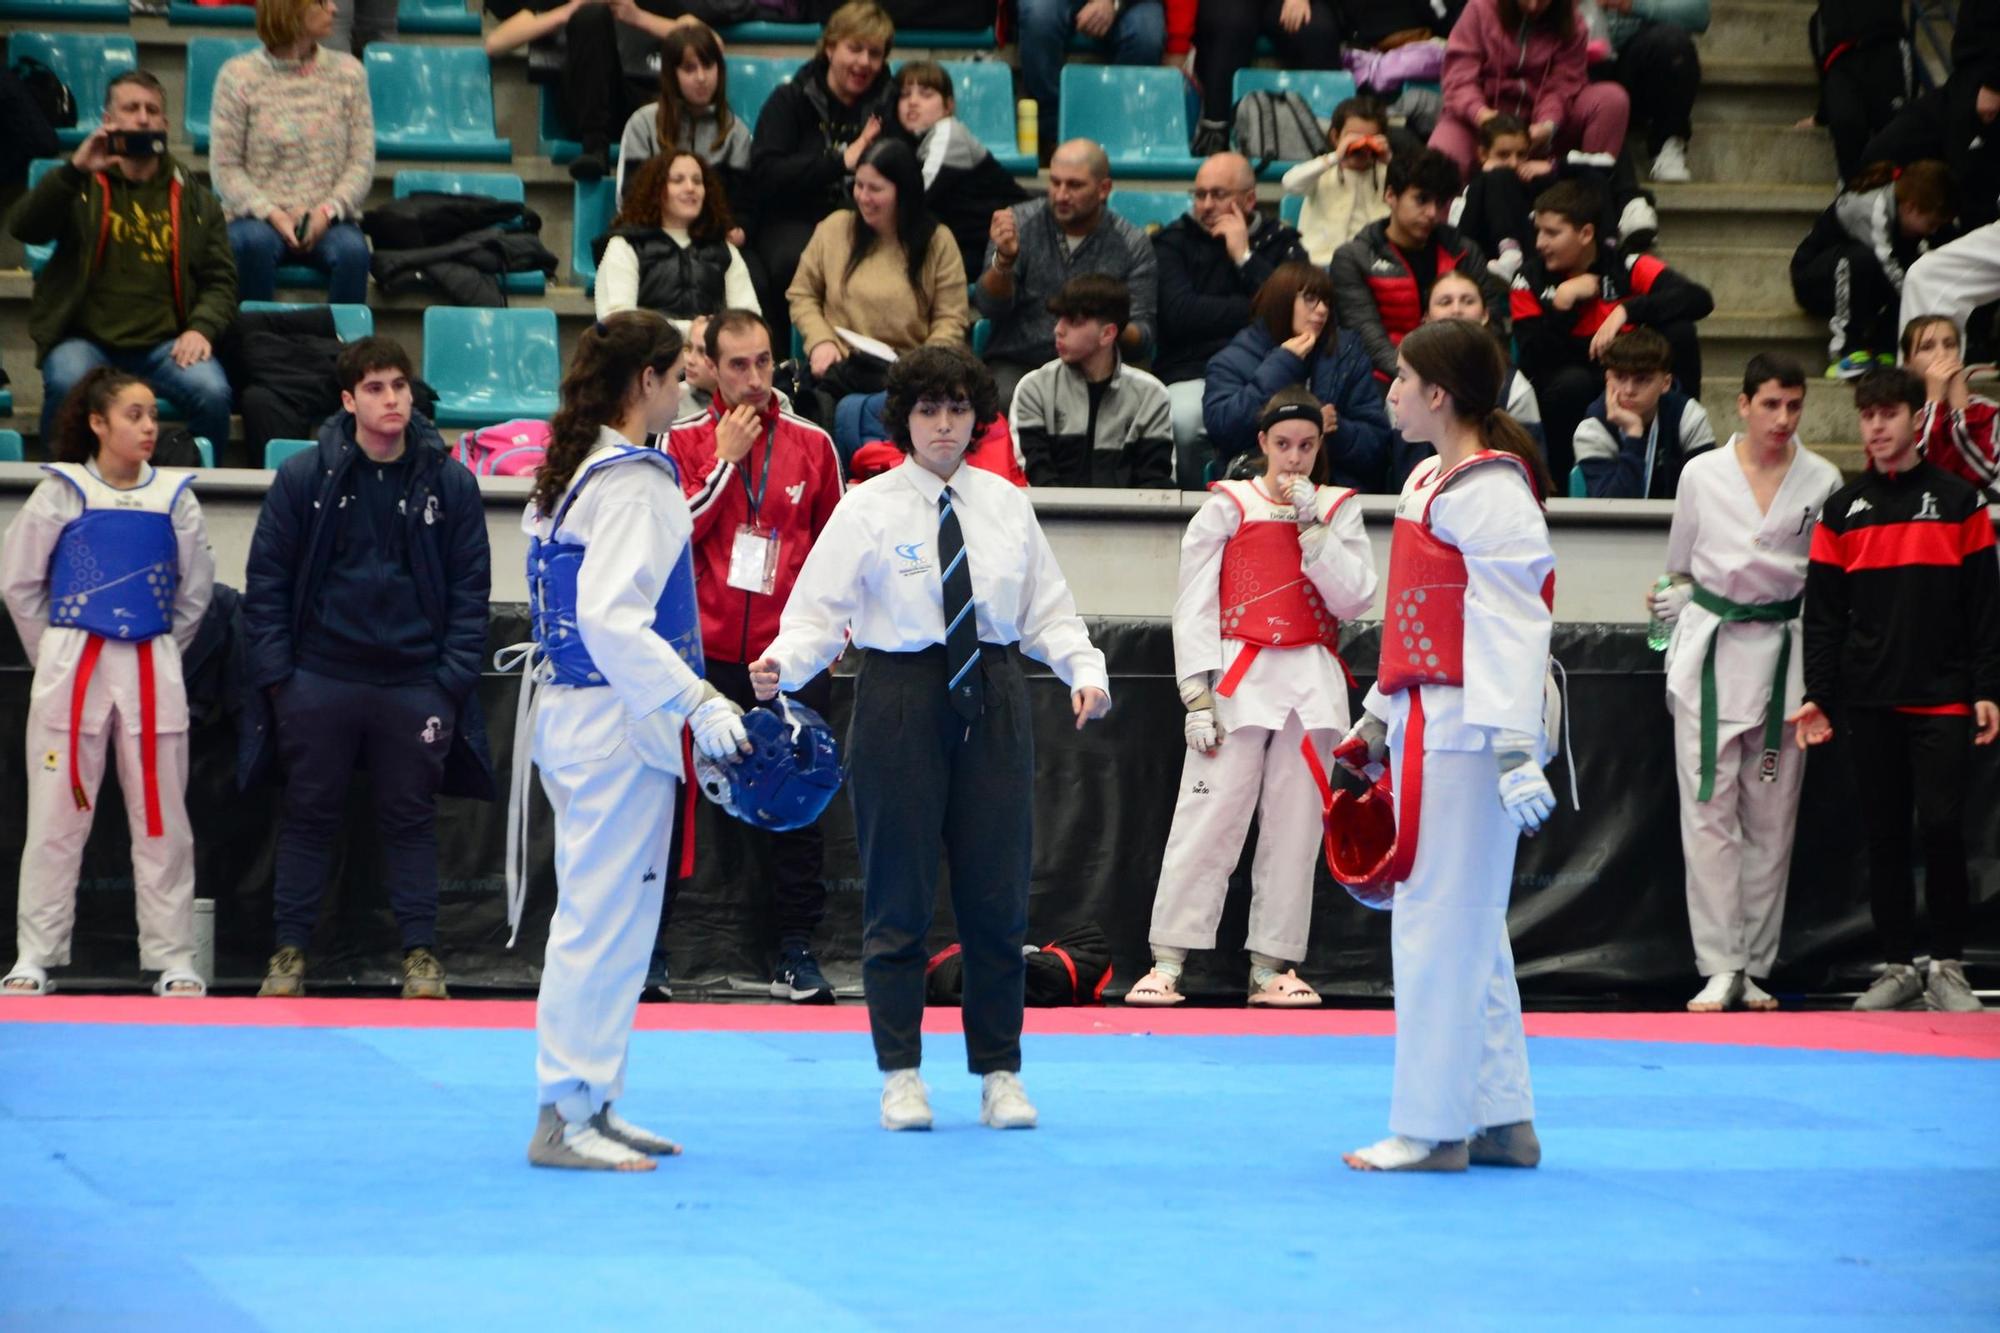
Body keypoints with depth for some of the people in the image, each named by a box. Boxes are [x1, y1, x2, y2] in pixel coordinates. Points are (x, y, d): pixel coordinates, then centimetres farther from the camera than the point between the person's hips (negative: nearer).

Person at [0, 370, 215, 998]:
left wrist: (160, 651, 10)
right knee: (56, 818, 2)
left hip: (152, 672, 1)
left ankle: (174, 961, 9)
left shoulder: (174, 496, 3)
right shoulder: (62, 492, -1)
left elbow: (196, 588, 12)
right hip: (71, 673, -1)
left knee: (162, 821, 4)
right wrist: (56, 654, 7)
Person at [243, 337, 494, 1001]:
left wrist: (452, 677, -3)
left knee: (411, 818, 5)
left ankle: (420, 952, 11)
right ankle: (290, 950, 13)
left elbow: (471, 586, 5)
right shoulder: (303, 477, -1)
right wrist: (276, 671, -4)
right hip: (320, 679, 0)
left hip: (415, 684, 0)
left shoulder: (449, 482, 2)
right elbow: (266, 579, 2)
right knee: (309, 816, 6)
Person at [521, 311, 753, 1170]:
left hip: (573, 709, 10)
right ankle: (565, 1116, -3)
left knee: (615, 915, 15)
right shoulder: (633, 480, -16)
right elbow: (611, 618, -25)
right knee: (603, 915, -6)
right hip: (616, 718, -10)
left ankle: (591, 1106, 20)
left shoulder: (572, 470, 14)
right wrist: (699, 704, -26)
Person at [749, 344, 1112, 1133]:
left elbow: (1047, 610, 12)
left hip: (992, 702, 3)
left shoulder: (1005, 505, 8)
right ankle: (901, 1077, 12)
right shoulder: (869, 508, -2)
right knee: (899, 896, 1)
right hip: (900, 700, -3)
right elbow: (821, 609, -5)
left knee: (997, 891, 5)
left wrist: (1083, 670, -4)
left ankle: (1000, 1076, 15)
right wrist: (783, 665, -24)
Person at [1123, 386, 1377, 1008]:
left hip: (1312, 683, 3)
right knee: (1207, 817, -9)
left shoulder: (1338, 509, 9)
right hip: (1240, 678, -3)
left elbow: (1354, 598, -3)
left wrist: (1312, 525, -9)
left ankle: (1270, 967, 10)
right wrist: (1197, 695, -7)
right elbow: (1194, 606, 0)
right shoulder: (1227, 507, 3)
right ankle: (1168, 962, -8)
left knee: (1294, 828, 4)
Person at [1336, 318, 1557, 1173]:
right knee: (1466, 927, 13)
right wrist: (1377, 720, 27)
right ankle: (1499, 1119, 20)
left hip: (1464, 733, -10)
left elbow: (1512, 623, -19)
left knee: (1440, 923, -6)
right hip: (1425, 723, 10)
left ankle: (1433, 1128, 0)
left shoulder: (1491, 493, -14)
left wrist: (1516, 749, -24)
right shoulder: (1431, 481, 16)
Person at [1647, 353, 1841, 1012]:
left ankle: (1755, 967, 12)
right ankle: (1719, 968, -5)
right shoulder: (1702, 474, 2)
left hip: (1782, 654, 0)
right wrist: (1673, 601, 2)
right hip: (1710, 654, 0)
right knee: (1709, 812, -6)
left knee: (1772, 820, 4)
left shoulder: (1822, 481, 1)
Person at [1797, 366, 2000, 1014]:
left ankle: (1948, 968, 3)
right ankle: (1898, 966, 13)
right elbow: (1823, 613, 8)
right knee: (1883, 834, 5)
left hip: (1942, 700, -2)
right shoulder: (1843, 510, 8)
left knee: (1941, 828, -7)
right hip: (1869, 704, 2)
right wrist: (1820, 695, 1)